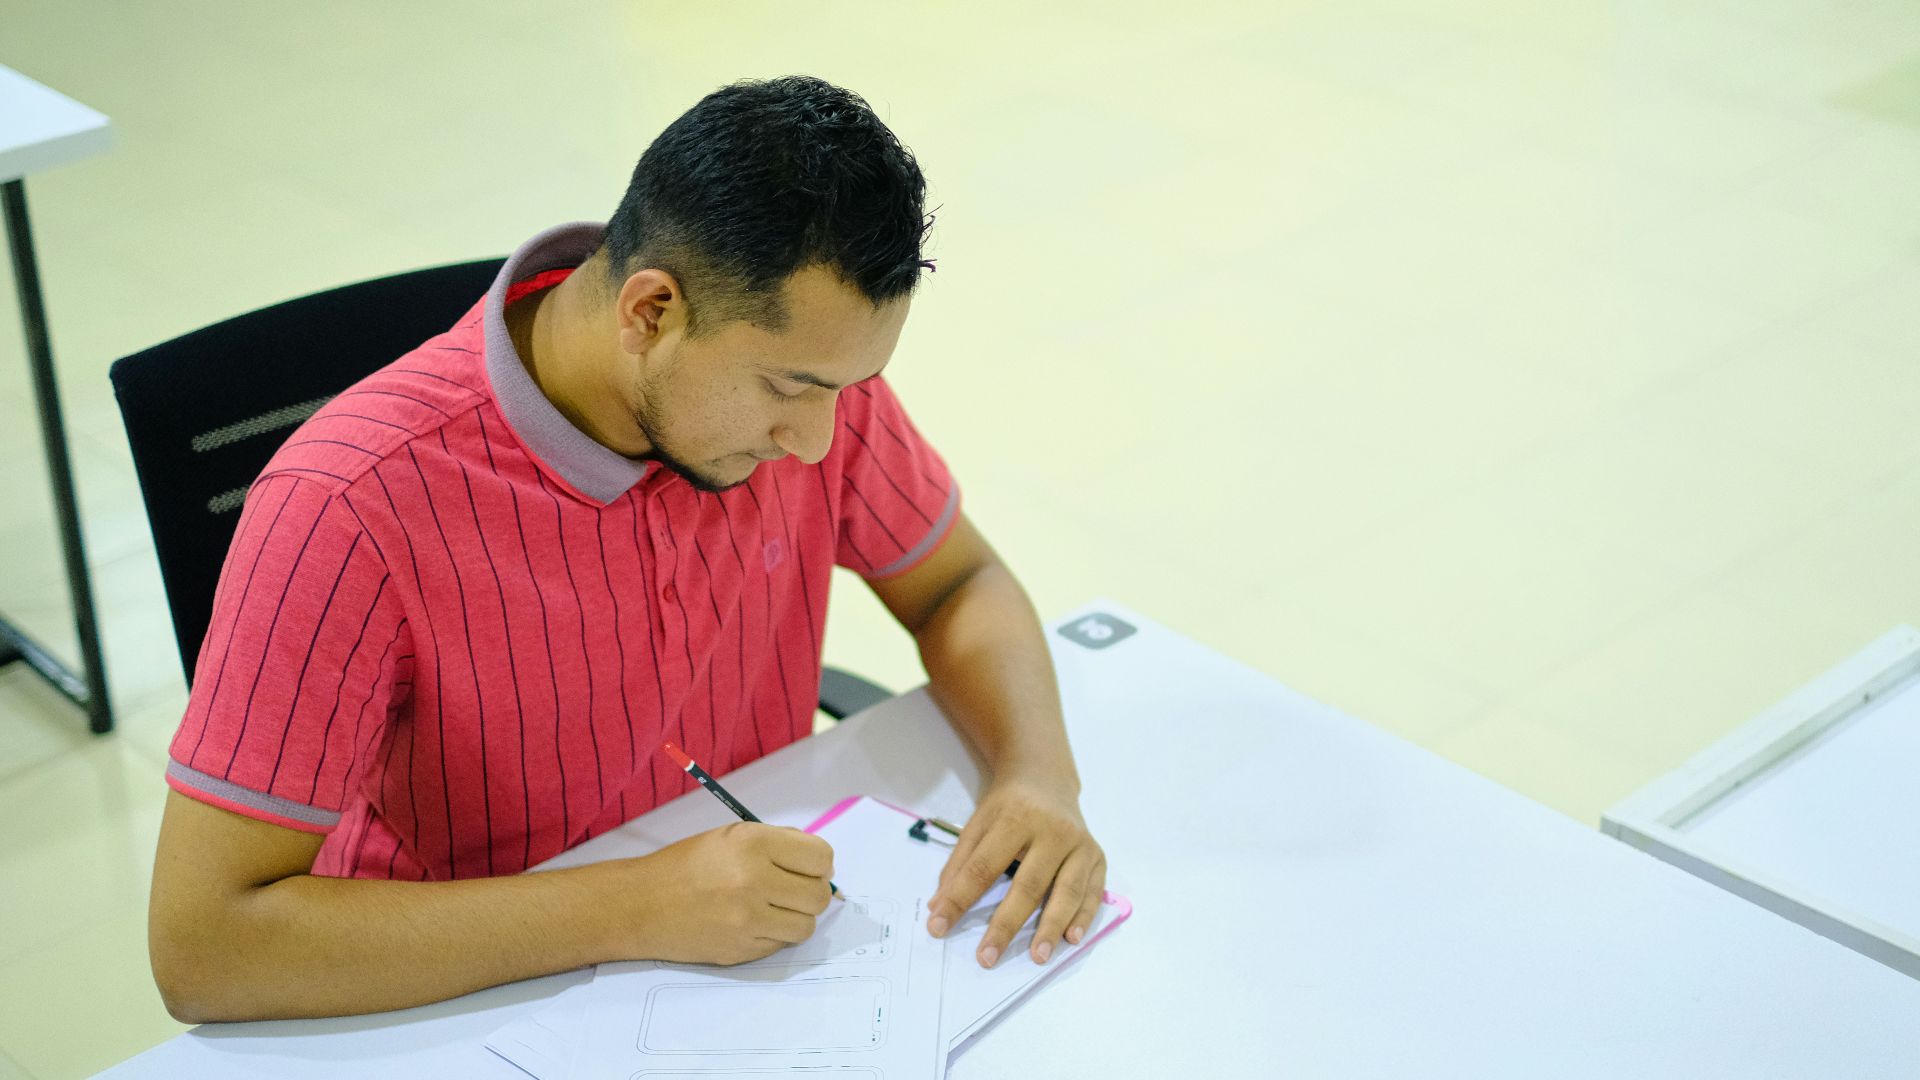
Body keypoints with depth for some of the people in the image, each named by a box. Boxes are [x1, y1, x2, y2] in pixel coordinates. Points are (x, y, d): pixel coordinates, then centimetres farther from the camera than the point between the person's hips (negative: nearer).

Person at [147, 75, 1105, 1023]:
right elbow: (200, 949, -28)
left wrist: (1037, 772, -15)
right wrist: (631, 910, -32)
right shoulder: (352, 507, -27)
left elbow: (957, 584, 7)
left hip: (760, 949, 4)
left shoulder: (800, 350, -10)